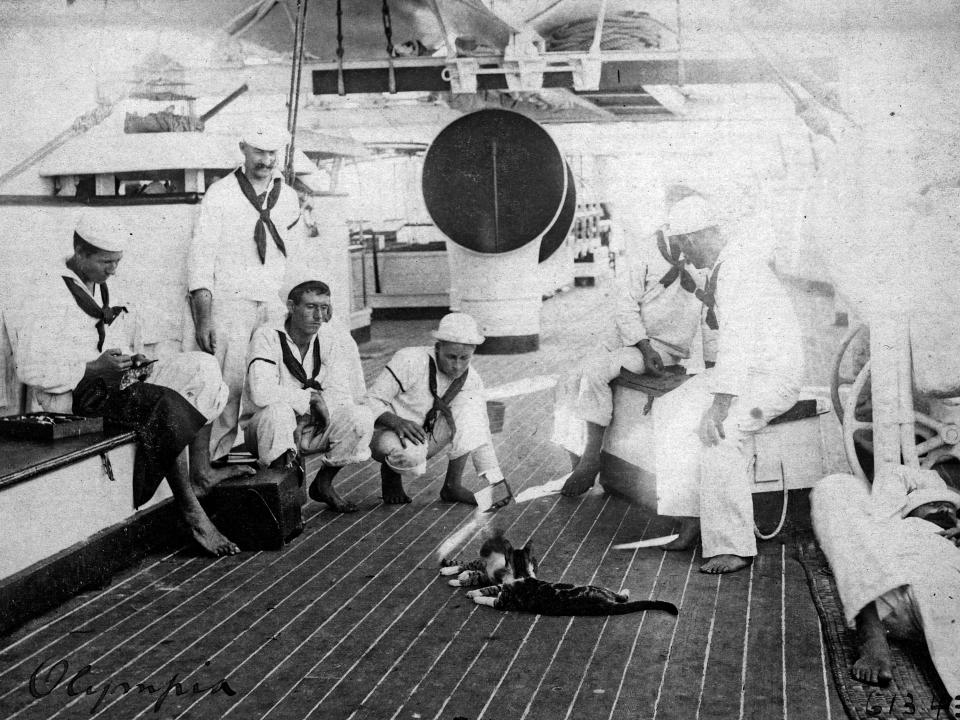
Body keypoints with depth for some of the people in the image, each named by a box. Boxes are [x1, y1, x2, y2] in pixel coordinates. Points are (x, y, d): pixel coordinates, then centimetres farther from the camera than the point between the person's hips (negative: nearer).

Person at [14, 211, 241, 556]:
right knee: (165, 406, -31)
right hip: (74, 394, -7)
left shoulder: (115, 295, 20)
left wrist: (136, 362, 4)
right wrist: (94, 368, -18)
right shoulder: (48, 292, -6)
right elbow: (30, 369, -13)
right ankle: (192, 513, -21)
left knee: (199, 368, -19)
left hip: (116, 383, 7)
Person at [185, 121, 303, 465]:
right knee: (228, 385, -10)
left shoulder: (288, 198, 12)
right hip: (227, 304, -4)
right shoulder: (220, 194, -2)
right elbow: (200, 257, -7)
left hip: (270, 306, 4)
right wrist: (203, 318, -14)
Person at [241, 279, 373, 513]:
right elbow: (261, 393, -32)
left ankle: (323, 484, 4)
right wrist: (311, 397, -23)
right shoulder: (267, 337, -17)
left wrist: (304, 424, -22)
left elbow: (341, 396, -10)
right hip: (263, 428, -4)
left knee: (361, 417, -20)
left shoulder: (335, 339, -5)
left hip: (311, 427, 4)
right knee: (278, 411, -37)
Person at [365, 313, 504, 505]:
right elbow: (369, 401, -21)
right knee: (411, 454, -40)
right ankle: (391, 472, -2)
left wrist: (496, 482, -14)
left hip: (426, 439, 5)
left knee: (468, 403, -19)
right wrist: (397, 422, -41)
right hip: (388, 435, -5)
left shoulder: (471, 380, -8)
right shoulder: (411, 361, -23)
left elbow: (480, 433, -4)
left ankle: (453, 486, -15)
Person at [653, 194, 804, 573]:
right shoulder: (723, 265, 11)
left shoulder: (737, 269, -21)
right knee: (669, 412, 4)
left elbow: (737, 340, -30)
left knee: (715, 432, -31)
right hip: (744, 369, 11)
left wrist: (720, 406, -33)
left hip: (773, 376, -11)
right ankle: (690, 519, 4)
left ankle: (734, 546, -23)